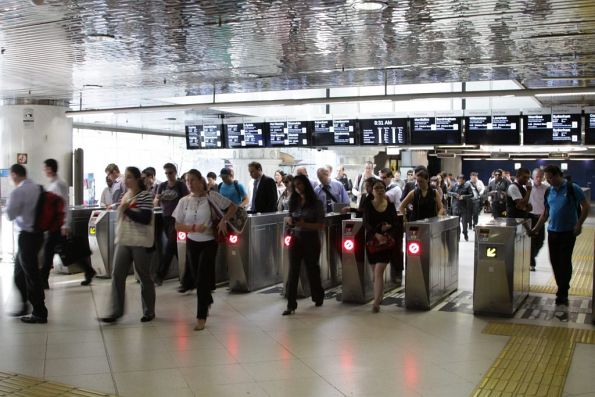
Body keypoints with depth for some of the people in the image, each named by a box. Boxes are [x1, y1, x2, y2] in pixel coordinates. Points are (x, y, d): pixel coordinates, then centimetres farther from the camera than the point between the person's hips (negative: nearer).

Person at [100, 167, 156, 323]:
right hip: (123, 241, 6)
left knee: (144, 277, 5)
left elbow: (145, 218, -19)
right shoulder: (124, 195, 12)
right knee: (117, 275, -1)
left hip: (141, 243, -6)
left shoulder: (145, 196, -9)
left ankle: (149, 312, 18)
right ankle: (115, 312, 4)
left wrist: (126, 210, -18)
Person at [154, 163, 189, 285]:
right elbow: (155, 204, 8)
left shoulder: (181, 186, -2)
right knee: (174, 246, 7)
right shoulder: (162, 186, 10)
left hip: (177, 218, -4)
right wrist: (157, 200, -15)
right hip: (166, 218, 4)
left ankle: (160, 274, -4)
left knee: (170, 245, -8)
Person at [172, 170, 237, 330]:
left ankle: (201, 317, 3)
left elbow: (233, 207, -5)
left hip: (209, 243, -4)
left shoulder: (211, 196, -10)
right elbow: (178, 226, -1)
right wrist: (194, 228, -18)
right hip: (192, 243, 4)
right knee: (197, 277, 15)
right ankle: (207, 301, 44)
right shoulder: (184, 201, -2)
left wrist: (223, 220, -19)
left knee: (203, 279, -7)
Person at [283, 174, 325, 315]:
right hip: (296, 239, 3)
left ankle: (318, 297, 33)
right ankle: (291, 305, -5)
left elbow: (321, 225, -9)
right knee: (293, 271, -6)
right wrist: (288, 220, -7)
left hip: (311, 240, -3)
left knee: (312, 269, 11)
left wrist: (305, 224, -24)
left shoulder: (316, 203, -6)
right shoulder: (293, 202, 6)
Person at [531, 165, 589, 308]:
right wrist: (537, 228, 9)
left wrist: (579, 224, -14)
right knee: (554, 262, 7)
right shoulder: (548, 192, 7)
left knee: (565, 262, -4)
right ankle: (562, 291, 20)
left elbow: (585, 207, -6)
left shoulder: (572, 189, -8)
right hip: (552, 231, 5)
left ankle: (562, 294, 5)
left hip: (568, 232, -5)